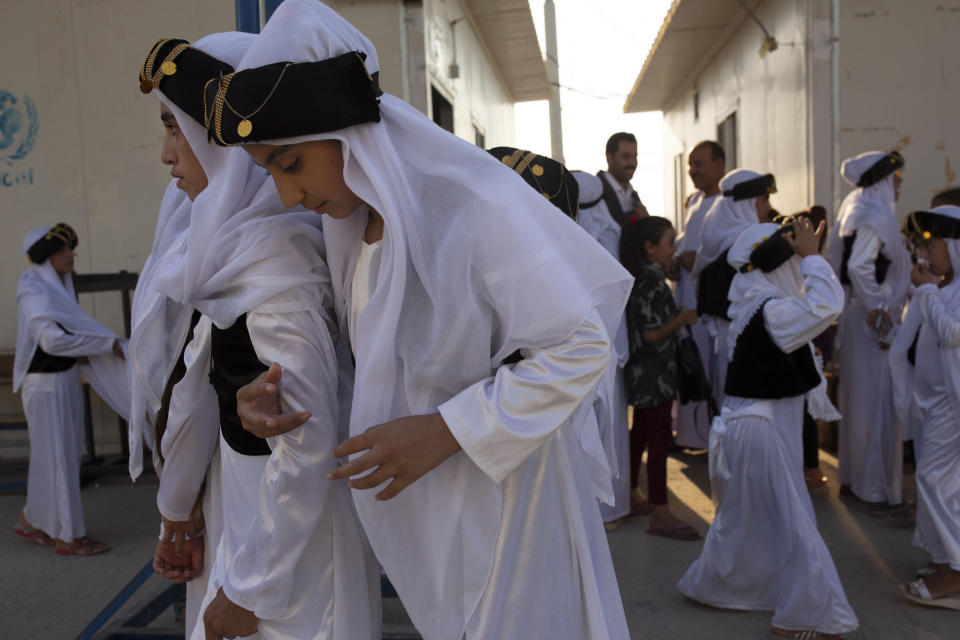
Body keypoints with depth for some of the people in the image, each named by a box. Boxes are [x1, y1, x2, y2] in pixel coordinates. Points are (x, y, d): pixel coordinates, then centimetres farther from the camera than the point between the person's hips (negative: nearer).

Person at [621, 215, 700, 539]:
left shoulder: (640, 277, 10)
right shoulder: (652, 279, -18)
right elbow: (652, 333, -21)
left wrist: (677, 315, 13)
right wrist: (683, 318, -10)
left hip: (642, 370, 10)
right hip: (655, 370, -10)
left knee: (641, 430, 18)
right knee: (660, 435, -7)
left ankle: (631, 494, 30)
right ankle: (660, 515, -3)